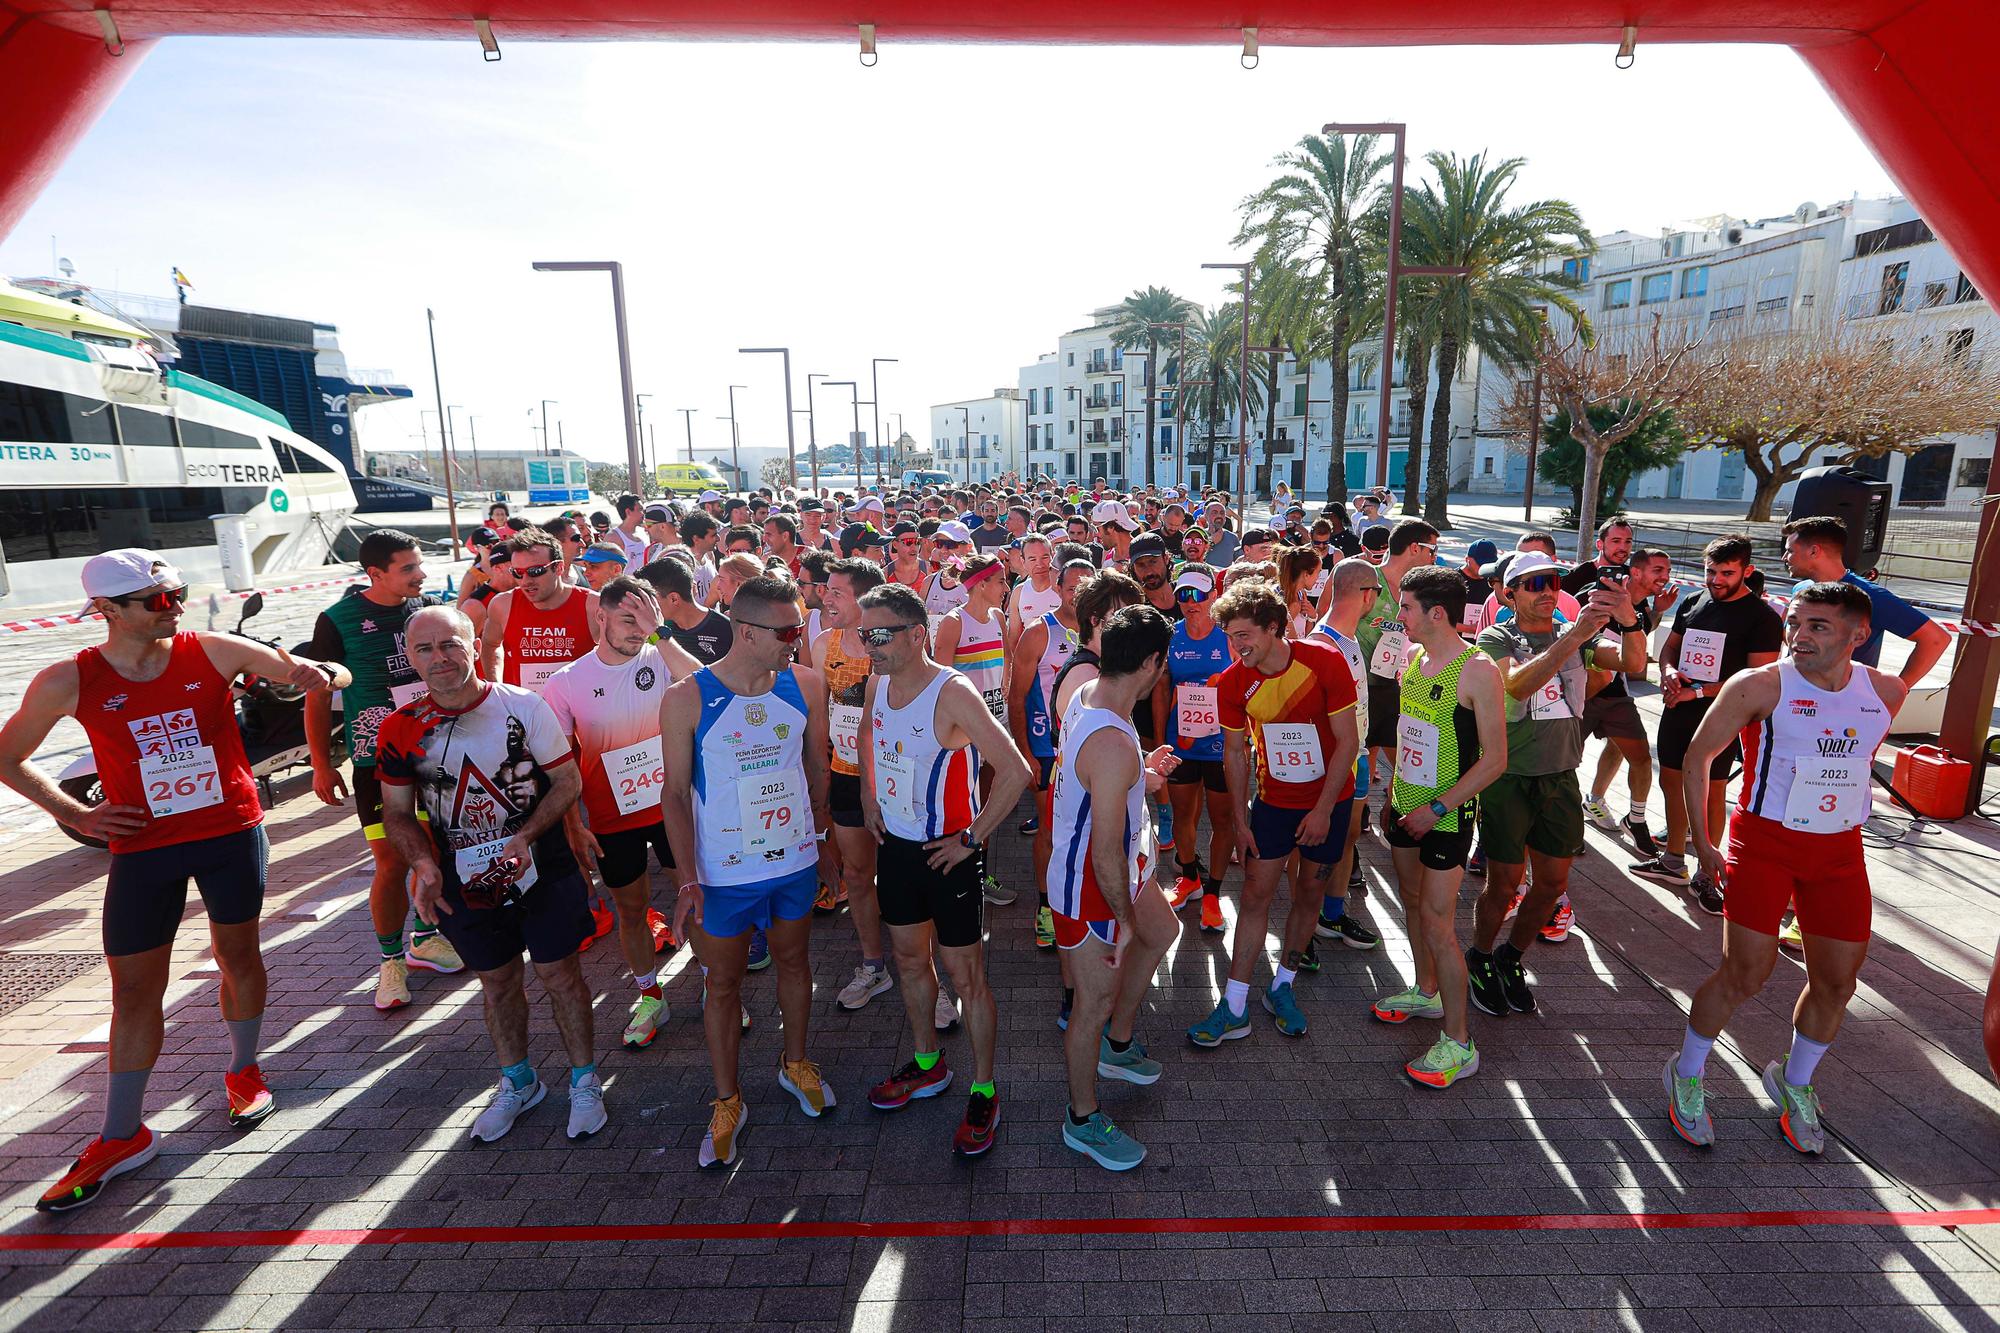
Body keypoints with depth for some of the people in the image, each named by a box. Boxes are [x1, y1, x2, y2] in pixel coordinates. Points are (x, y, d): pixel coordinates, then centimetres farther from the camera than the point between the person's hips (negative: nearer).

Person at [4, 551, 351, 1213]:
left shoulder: (214, 652, -9)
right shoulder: (69, 681, -6)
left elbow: (319, 675, -8)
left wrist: (317, 674, -33)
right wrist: (75, 815, -3)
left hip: (232, 834, 0)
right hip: (143, 848, 1)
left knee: (237, 954, 14)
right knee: (133, 988, 6)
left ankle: (243, 1072, 37)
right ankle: (120, 1137, 22)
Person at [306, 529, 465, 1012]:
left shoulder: (429, 609, 4)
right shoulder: (338, 621, -7)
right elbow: (319, 696, -2)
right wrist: (321, 764, -4)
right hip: (377, 761, -4)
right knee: (392, 864, -4)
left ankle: (425, 940, 31)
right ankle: (391, 960, 14)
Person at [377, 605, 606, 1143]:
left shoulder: (523, 706, -12)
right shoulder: (402, 729, -4)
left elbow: (568, 780, -8)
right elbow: (397, 812, 4)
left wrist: (526, 835, -21)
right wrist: (423, 863, -13)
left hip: (542, 872, -2)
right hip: (464, 883, 3)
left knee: (560, 975, 7)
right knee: (497, 983, 18)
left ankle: (584, 1081, 28)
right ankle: (518, 1083, 40)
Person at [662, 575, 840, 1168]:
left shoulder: (806, 684, -7)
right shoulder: (686, 698, -16)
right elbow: (675, 794, -10)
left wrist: (821, 839, 14)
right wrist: (688, 881, -13)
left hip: (796, 861, 3)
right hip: (724, 872, -3)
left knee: (793, 960, 21)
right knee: (724, 982, 12)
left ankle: (795, 1062, 45)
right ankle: (727, 1101, 32)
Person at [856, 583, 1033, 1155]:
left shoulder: (953, 694, -25)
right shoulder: (877, 683, -2)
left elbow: (1016, 772, -29)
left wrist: (972, 838, -22)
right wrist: (869, 800, 11)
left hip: (947, 853, -7)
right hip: (895, 845, 7)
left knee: (965, 976, 4)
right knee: (910, 960, 21)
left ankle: (984, 1091, 24)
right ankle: (927, 1065, 43)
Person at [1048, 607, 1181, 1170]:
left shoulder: (1084, 695, -6)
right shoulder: (1114, 746, -36)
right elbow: (1105, 855, -29)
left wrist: (1139, 779, 18)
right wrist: (1125, 920, -17)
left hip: (1121, 867, 10)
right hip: (1091, 891, -10)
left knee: (1161, 932, 31)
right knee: (1095, 1004, 10)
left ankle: (1118, 1045, 50)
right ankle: (1083, 1121, 35)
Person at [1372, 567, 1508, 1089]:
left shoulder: (1478, 670, -19)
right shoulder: (1414, 657, 4)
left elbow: (1495, 758, -18)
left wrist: (1437, 808, -20)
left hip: (1446, 816, -7)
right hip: (1407, 805, 7)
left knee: (1437, 923, -5)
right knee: (1414, 902, 20)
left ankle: (1459, 1043, 9)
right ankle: (1425, 991, 41)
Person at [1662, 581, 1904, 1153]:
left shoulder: (1887, 692, 0)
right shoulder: (1759, 686, -15)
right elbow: (1698, 755, -9)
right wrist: (1701, 842, -11)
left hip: (1840, 850, 5)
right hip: (1764, 843, -5)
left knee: (1836, 983, 11)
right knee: (1745, 976, -4)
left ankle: (1794, 1084, 35)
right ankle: (1686, 1076, 17)